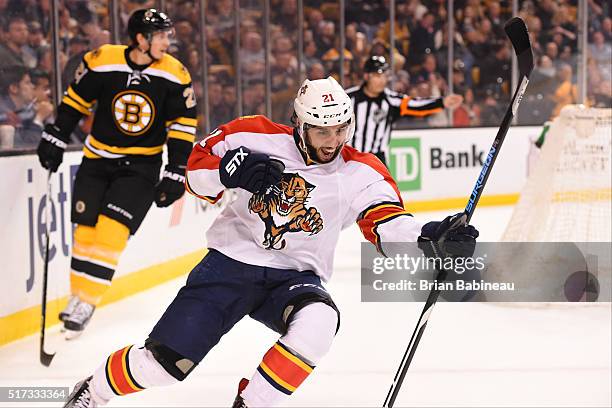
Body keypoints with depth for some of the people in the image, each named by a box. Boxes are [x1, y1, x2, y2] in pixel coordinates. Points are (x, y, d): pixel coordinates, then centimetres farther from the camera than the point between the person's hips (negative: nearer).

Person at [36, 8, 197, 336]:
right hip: (98, 158, 1)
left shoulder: (175, 76, -11)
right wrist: (54, 138, 3)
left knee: (112, 229, -13)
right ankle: (78, 294, 18)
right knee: (86, 227, 0)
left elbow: (183, 125, -4)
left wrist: (176, 174, -7)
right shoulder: (101, 62, -13)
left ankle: (87, 302, -4)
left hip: (141, 165, -1)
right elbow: (76, 99, 2)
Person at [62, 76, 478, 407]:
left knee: (318, 322, -35)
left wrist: (430, 236, -34)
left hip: (294, 276, 1)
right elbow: (197, 169, -1)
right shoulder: (258, 138, -6)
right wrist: (232, 169, -22)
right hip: (231, 262, -1)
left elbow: (389, 225, -13)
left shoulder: (361, 173, -3)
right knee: (165, 361, -10)